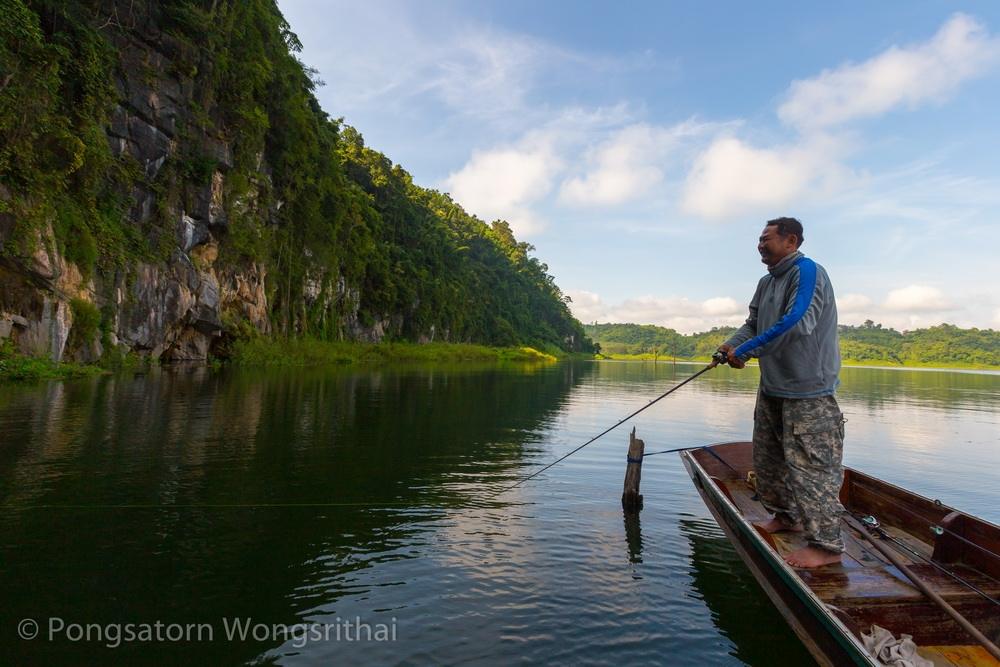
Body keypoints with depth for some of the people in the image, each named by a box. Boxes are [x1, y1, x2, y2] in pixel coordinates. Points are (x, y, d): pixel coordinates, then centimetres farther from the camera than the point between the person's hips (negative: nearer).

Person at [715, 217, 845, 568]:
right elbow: (753, 324, 16)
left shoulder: (807, 272, -14)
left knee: (808, 463, -6)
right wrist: (730, 345, -5)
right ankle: (785, 516, 34)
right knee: (768, 457, 17)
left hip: (808, 389, -9)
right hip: (772, 386, 9)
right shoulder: (767, 282, 14)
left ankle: (826, 544, 4)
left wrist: (745, 351, -23)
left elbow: (797, 323, -26)